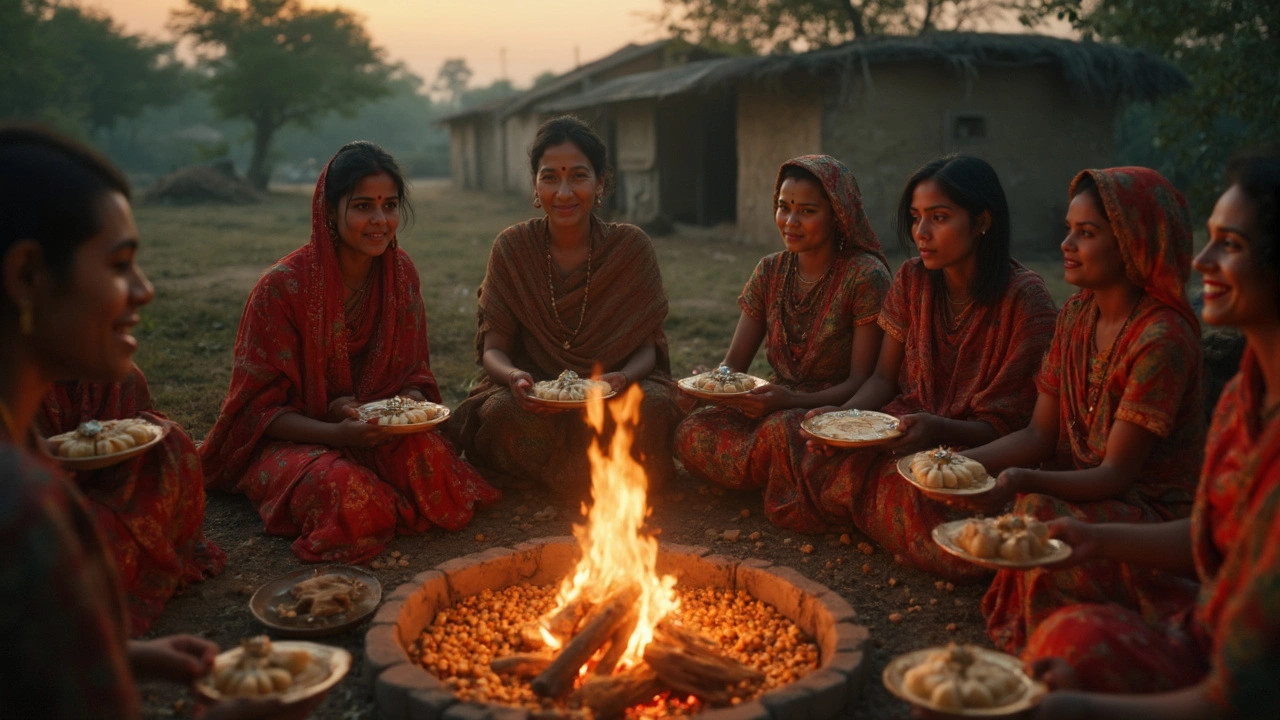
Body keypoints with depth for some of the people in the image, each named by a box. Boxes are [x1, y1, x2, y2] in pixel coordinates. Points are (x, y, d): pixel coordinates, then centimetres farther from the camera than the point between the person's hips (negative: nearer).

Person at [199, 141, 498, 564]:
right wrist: (336, 433, -28)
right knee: (338, 484, -36)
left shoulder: (400, 271, -2)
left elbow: (413, 372, 8)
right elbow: (260, 407, -13)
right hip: (290, 439, -4)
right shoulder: (284, 286, -18)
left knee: (429, 453, -28)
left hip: (376, 430, 4)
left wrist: (412, 404, -16)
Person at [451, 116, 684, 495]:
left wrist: (623, 377, -27)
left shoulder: (632, 247, -5)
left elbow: (647, 347, -3)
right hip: (534, 393, 0)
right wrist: (514, 377, -28)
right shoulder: (512, 247, -4)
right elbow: (493, 349, -4)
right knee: (501, 411, -32)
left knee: (657, 406, -31)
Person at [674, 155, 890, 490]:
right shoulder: (770, 271, 8)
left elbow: (861, 381, -13)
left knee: (779, 431, -37)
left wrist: (792, 400, -28)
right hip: (775, 407, 5)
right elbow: (734, 362, 7)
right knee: (692, 433, -22)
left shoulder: (865, 276, -10)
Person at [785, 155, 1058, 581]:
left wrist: (938, 429, -29)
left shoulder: (1024, 298, -12)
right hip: (906, 431, 4)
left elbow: (1005, 424, -10)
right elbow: (884, 377, 8)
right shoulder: (912, 280, 4)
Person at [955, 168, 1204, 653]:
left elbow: (1116, 474, -21)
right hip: (1077, 485, 7)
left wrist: (1023, 481, -37)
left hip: (1152, 513, -7)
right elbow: (1039, 433, 3)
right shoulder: (1077, 314, 4)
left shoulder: (1162, 339, -20)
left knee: (1038, 517, -31)